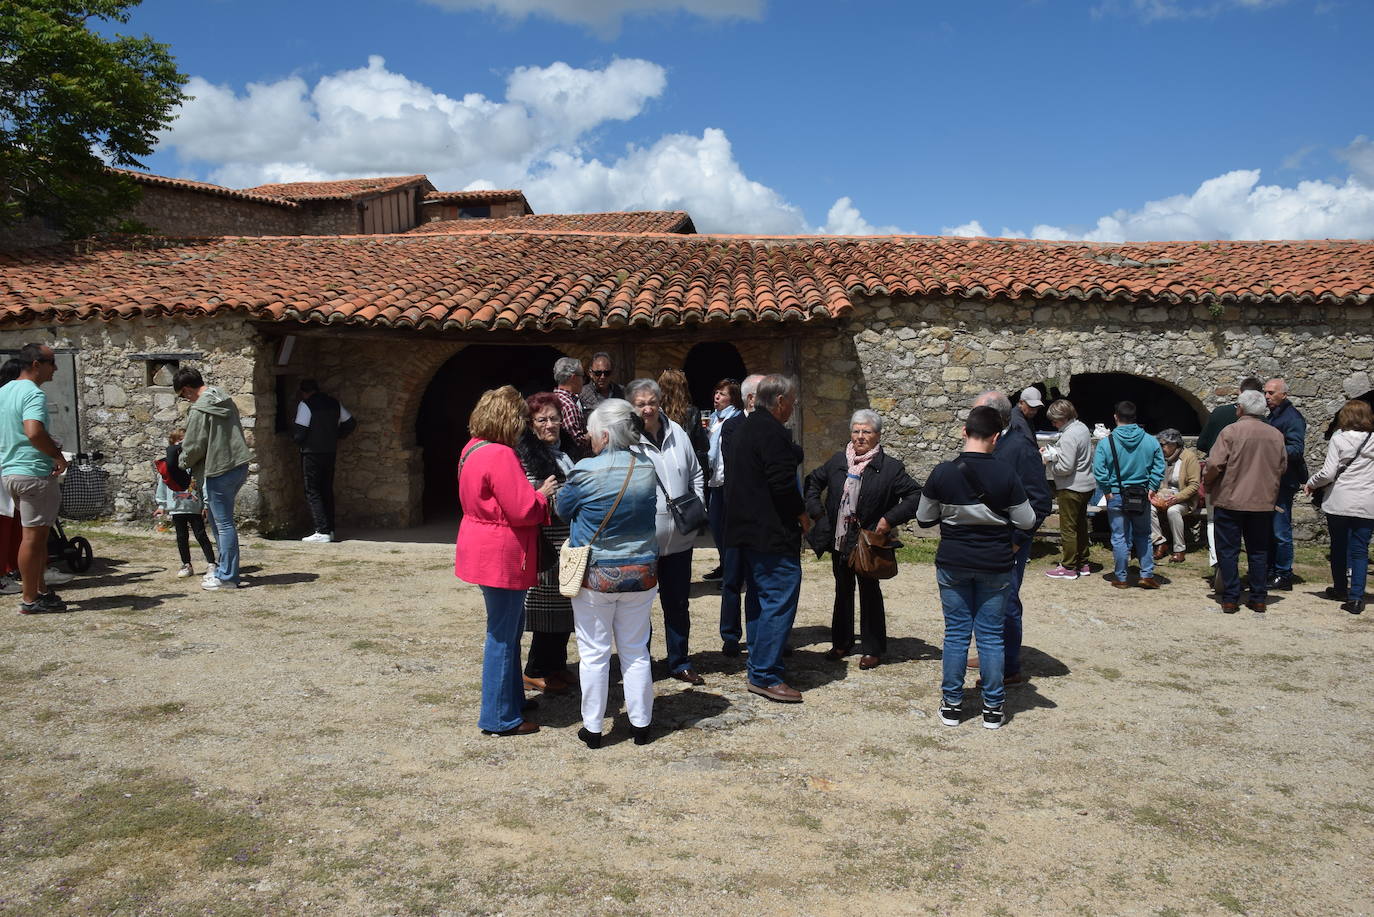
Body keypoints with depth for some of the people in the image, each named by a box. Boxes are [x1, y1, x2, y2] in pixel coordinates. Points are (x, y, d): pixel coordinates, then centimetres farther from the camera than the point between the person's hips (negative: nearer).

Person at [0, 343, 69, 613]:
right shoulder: (34, 394, -16)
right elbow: (34, 432, -31)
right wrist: (59, 456, -18)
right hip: (35, 472, -10)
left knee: (37, 534, 17)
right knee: (33, 535, -2)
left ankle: (41, 590, 24)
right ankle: (30, 600, 4)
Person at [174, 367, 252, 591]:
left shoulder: (199, 410, -16)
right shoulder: (225, 398, 11)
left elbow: (193, 447, -11)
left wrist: (184, 462, 12)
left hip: (220, 471, -9)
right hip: (239, 465, 9)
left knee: (224, 523, -2)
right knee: (219, 517, 21)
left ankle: (227, 576, 4)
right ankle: (223, 567, 27)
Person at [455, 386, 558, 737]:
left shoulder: (472, 450, 9)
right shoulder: (500, 455, -23)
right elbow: (522, 510, -23)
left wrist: (532, 492, 12)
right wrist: (542, 493, -5)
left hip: (485, 551, 10)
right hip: (502, 557, -10)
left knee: (510, 627, 22)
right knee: (503, 635, 1)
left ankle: (512, 699, 35)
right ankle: (499, 718, 12)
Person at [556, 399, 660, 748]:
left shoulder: (586, 471, -16)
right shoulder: (648, 469, -3)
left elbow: (563, 508, 0)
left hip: (595, 575, -4)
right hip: (641, 573, 4)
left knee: (594, 653, 8)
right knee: (635, 651, 15)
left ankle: (592, 728, 17)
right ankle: (640, 724, 23)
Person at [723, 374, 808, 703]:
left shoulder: (745, 429, 15)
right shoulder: (773, 432, -17)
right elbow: (782, 482, -23)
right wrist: (802, 514, -7)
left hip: (747, 529, 11)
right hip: (773, 534, -11)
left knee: (760, 598, 17)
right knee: (780, 600, -7)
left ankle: (758, 668, 25)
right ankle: (765, 675, -4)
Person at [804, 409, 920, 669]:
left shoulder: (890, 467, -10)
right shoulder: (838, 460, 5)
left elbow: (915, 495, -12)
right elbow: (814, 481, 19)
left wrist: (890, 519, -18)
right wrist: (815, 510, 7)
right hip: (839, 540, 5)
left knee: (870, 594, 4)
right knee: (842, 591, 16)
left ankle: (873, 650, 15)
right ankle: (841, 643, 29)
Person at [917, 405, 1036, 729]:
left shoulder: (942, 473, -9)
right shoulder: (1006, 474, -12)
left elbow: (923, 519, 0)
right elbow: (1027, 522, -6)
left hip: (952, 565, 1)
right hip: (996, 566, -1)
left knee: (955, 633, 9)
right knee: (991, 635, 8)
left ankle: (952, 704, 16)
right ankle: (993, 707, 17)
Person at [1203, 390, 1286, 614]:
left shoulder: (1231, 432, -12)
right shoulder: (1276, 435, 4)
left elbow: (1215, 464, -16)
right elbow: (1283, 467, 13)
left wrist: (1207, 482, 2)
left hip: (1229, 500, -4)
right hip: (1263, 502, 4)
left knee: (1228, 551, 4)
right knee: (1258, 552, 13)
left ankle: (1230, 599, 5)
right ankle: (1259, 599, 16)